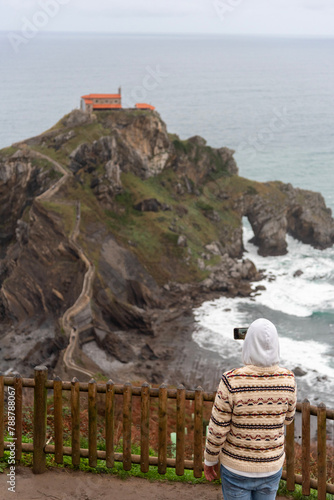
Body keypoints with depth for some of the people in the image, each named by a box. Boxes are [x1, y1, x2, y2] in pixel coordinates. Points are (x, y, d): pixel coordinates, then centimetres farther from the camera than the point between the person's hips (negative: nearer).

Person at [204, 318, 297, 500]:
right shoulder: (287, 380, -15)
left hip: (236, 467, -2)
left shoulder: (231, 381, -25)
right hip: (271, 467, 3)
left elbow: (218, 429, -17)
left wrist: (209, 460, 1)